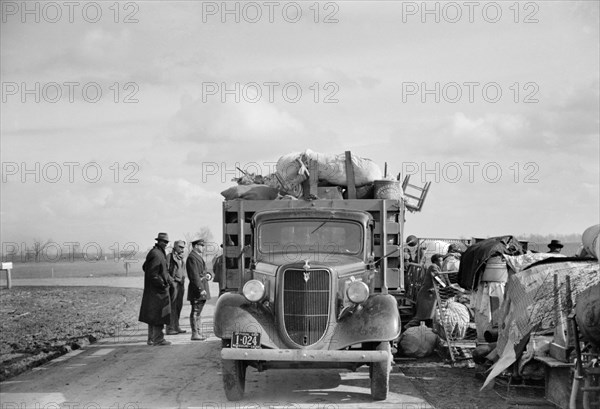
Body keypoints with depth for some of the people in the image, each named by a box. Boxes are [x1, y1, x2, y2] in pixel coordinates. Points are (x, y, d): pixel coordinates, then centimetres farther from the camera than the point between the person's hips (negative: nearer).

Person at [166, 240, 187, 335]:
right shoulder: (170, 256, -6)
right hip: (173, 284, -8)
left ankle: (176, 326, 18)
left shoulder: (181, 258, 18)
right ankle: (170, 328, -8)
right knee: (172, 306, -9)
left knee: (179, 306, 11)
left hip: (180, 284, 8)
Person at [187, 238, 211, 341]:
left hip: (202, 287, 10)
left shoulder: (198, 257, 19)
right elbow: (194, 275, -20)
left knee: (198, 312, 13)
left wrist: (207, 275, 10)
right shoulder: (192, 257, -14)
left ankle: (198, 332, 17)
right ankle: (194, 334, -6)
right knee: (195, 311, -7)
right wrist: (201, 289, -23)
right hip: (196, 288, -10)